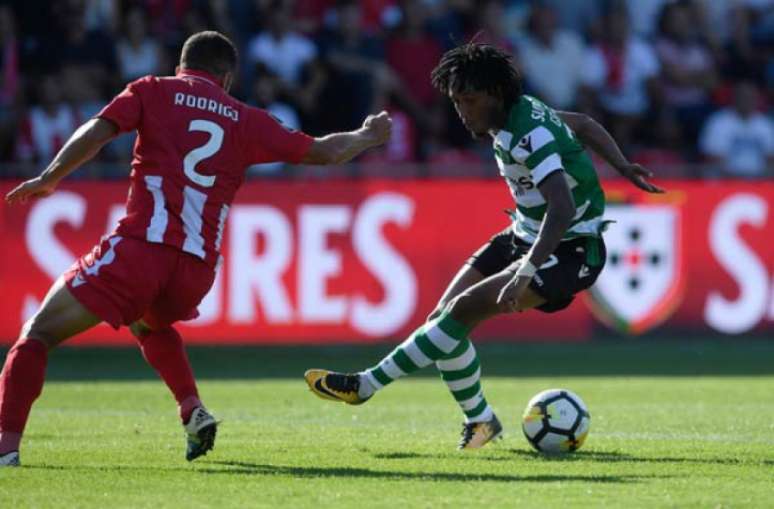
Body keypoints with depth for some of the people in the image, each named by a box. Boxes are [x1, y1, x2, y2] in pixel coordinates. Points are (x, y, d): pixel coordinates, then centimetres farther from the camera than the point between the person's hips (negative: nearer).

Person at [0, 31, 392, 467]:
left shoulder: (152, 91, 11)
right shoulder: (246, 120, 17)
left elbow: (96, 132, -3)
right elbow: (323, 152, 23)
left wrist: (48, 178, 2)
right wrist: (368, 137, 40)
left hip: (140, 249, -4)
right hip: (198, 269, 4)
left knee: (39, 334, 1)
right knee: (149, 323, 38)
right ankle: (193, 410, 17)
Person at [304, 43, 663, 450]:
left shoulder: (531, 135, -27)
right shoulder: (520, 112, 2)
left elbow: (562, 210, -38)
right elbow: (582, 124, 18)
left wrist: (525, 274, -47)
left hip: (569, 251, -10)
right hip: (525, 236, 10)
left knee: (464, 309, -23)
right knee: (444, 318, -1)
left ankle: (366, 385, -18)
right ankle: (479, 419, 14)